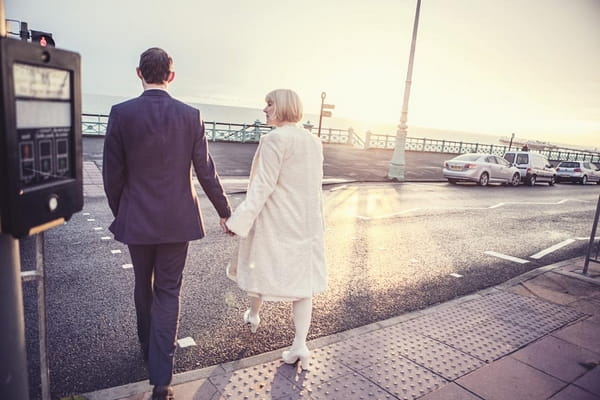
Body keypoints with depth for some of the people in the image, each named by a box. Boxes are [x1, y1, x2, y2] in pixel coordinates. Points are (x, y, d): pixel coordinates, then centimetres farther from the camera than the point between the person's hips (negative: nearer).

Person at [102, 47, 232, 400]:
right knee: (168, 292, 8)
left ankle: (148, 347, 43)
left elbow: (113, 174, -4)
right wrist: (225, 211, 7)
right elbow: (206, 172, -5)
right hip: (178, 219, 0)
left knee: (144, 286, 22)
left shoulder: (122, 114, -8)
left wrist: (119, 212, 12)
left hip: (136, 219, 1)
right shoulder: (191, 116, -7)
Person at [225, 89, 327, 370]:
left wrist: (240, 220, -19)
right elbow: (315, 184, 12)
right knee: (302, 276, 8)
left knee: (263, 265, 18)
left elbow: (262, 186, -21)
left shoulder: (275, 139, -16)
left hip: (274, 220, -5)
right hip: (307, 221, 6)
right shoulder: (314, 141, 6)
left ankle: (253, 315, 42)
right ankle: (300, 344, 7)